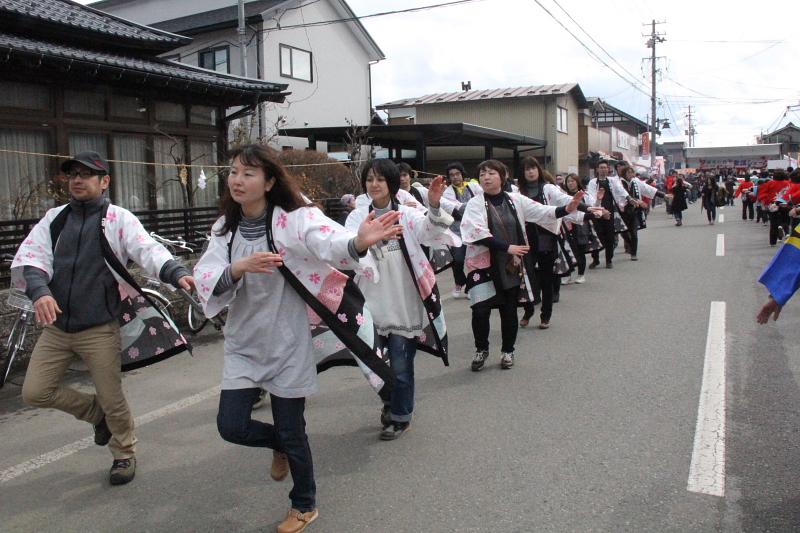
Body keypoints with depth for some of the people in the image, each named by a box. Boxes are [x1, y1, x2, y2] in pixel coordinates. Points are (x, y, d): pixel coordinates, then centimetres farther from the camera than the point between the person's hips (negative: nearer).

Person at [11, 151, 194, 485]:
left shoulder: (118, 219, -5)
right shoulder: (54, 218, 7)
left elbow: (148, 250, -20)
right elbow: (31, 257, -3)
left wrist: (177, 273, -40)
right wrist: (39, 291, -24)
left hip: (100, 328, -4)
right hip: (56, 326, 5)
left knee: (112, 399, 4)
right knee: (34, 393, 4)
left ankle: (124, 453, 31)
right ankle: (95, 411, 30)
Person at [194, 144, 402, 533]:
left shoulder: (294, 218, -15)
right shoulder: (225, 227, 0)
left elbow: (328, 242, -35)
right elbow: (205, 281, -12)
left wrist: (359, 242, -58)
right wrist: (238, 268, -33)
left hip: (287, 343, -4)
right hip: (243, 344, 5)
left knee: (292, 431, 7)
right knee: (231, 426, 1)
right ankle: (280, 446, 37)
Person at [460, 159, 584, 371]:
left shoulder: (515, 200, 4)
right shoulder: (475, 204, -5)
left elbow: (542, 212, 1)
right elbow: (478, 234, -16)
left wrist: (567, 209, -15)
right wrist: (507, 247, -19)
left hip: (511, 265, 3)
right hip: (484, 264, -2)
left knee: (509, 310, 9)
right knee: (481, 310, -9)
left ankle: (507, 350, 31)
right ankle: (481, 349, 17)